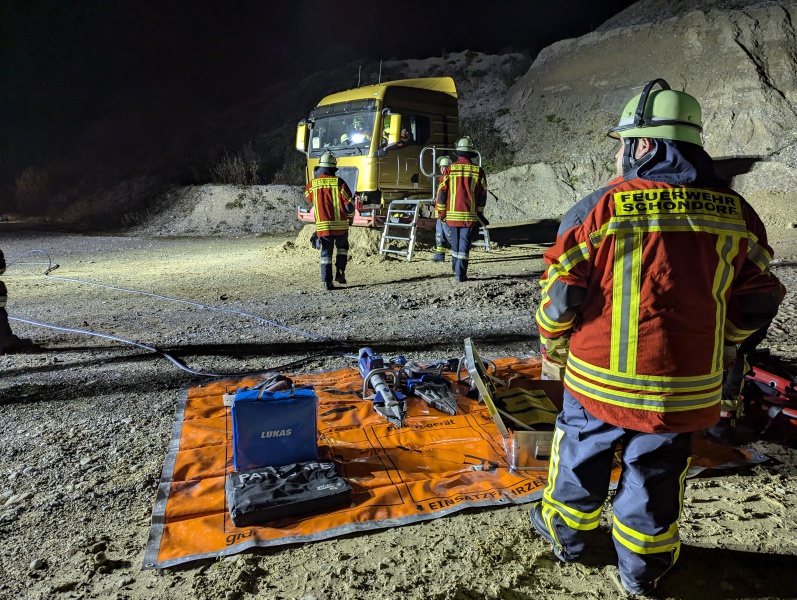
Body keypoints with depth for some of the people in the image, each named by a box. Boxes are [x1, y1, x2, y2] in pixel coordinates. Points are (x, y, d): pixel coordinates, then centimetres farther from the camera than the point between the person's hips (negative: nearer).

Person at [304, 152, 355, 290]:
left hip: (322, 226, 2)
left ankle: (327, 282, 4)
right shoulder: (339, 182, -8)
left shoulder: (312, 184, -1)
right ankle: (340, 272, 9)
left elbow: (308, 197, 22)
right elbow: (349, 205, -7)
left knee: (326, 253, 8)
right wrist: (350, 214, 13)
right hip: (340, 224, -1)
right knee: (342, 248, 21)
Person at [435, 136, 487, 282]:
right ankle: (460, 275, -2)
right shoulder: (478, 171, -1)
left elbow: (441, 192, -2)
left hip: (452, 214, 1)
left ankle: (456, 269, 32)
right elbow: (482, 195, 3)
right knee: (464, 244, 1)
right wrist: (479, 213, 14)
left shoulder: (450, 169, -2)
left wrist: (440, 212, 5)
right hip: (470, 215, -1)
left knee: (455, 242, 18)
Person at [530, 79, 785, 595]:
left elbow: (561, 296, -10)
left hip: (599, 380, -2)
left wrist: (554, 345, 8)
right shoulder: (736, 214, -2)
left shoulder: (601, 209, -14)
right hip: (686, 391, 3)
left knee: (581, 459, 20)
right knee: (656, 477, 19)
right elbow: (757, 303, 5)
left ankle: (566, 534, 42)